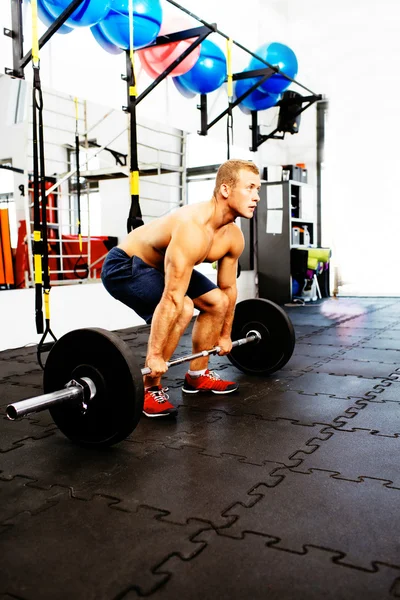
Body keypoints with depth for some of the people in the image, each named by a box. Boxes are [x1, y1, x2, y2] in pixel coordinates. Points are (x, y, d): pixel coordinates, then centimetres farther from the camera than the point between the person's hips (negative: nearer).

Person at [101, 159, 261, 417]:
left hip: (160, 265, 9)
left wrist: (225, 335, 12)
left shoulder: (234, 236, -8)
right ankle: (149, 388, -12)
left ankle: (197, 376, 19)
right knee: (182, 309, -29)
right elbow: (172, 298, -38)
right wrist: (155, 355, -35)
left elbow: (228, 288, 5)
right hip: (124, 265, -9)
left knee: (217, 302, 6)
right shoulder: (192, 228, -36)